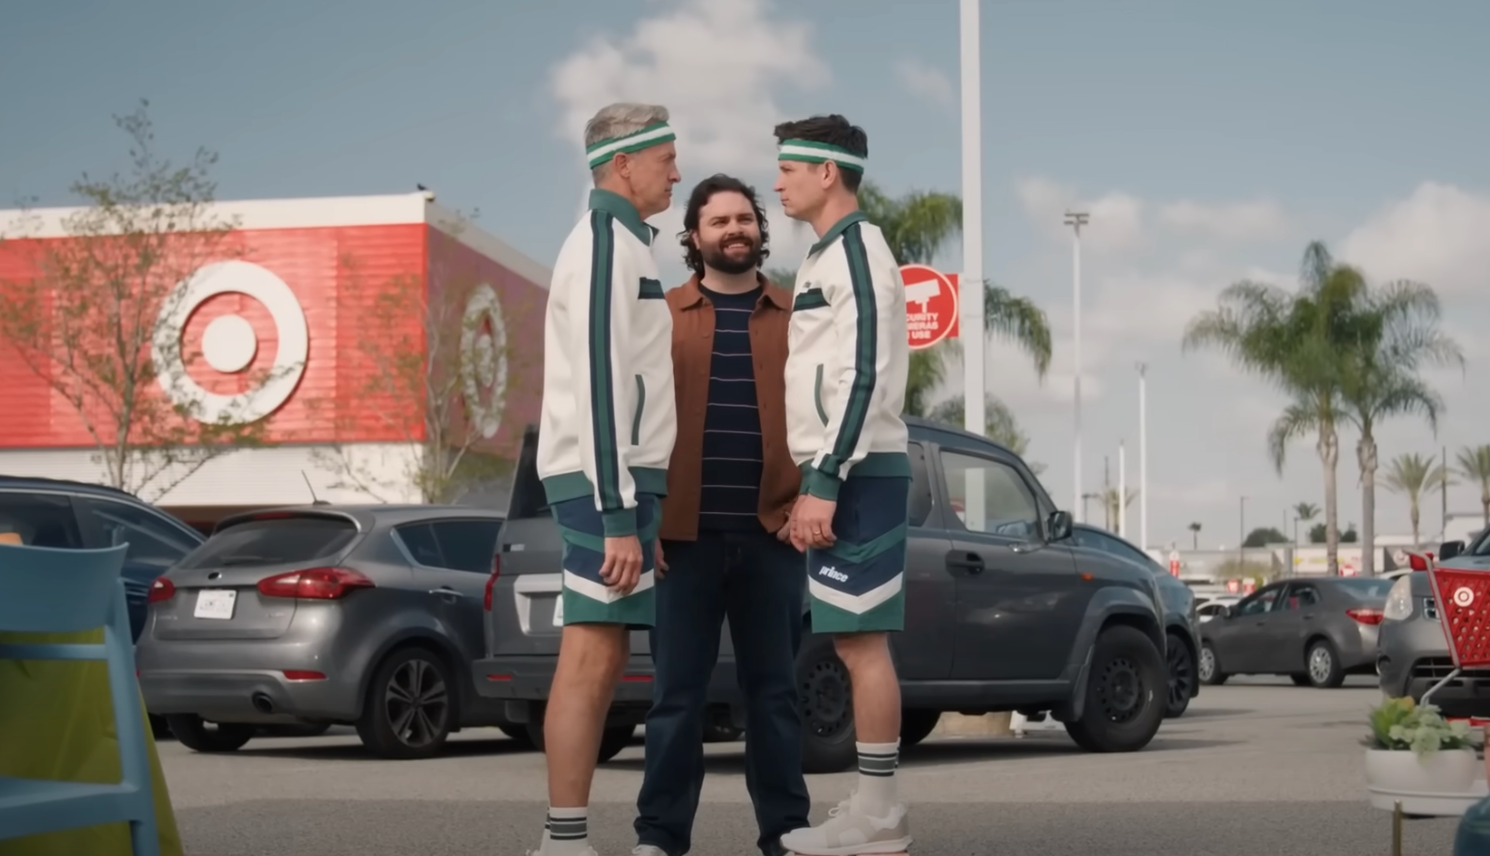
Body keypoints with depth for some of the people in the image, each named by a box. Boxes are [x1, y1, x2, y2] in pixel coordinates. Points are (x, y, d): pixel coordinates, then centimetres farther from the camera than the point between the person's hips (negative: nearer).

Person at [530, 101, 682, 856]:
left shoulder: (603, 251, 21)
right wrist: (620, 518, -24)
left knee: (599, 662, 8)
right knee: (590, 662, -11)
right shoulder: (607, 246, -14)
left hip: (606, 485, 10)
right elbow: (598, 390, -21)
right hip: (608, 486, -10)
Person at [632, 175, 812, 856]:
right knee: (677, 690, 3)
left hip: (771, 531, 1)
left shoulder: (798, 317, 9)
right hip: (685, 532, -1)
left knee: (773, 687, 8)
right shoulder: (662, 315, 7)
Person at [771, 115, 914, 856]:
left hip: (856, 476, -10)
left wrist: (824, 484, -22)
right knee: (854, 643, 9)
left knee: (862, 641, -8)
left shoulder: (856, 249, -11)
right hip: (842, 475, 10)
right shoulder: (830, 259, 21)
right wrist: (813, 487, 21)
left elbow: (864, 378, -19)